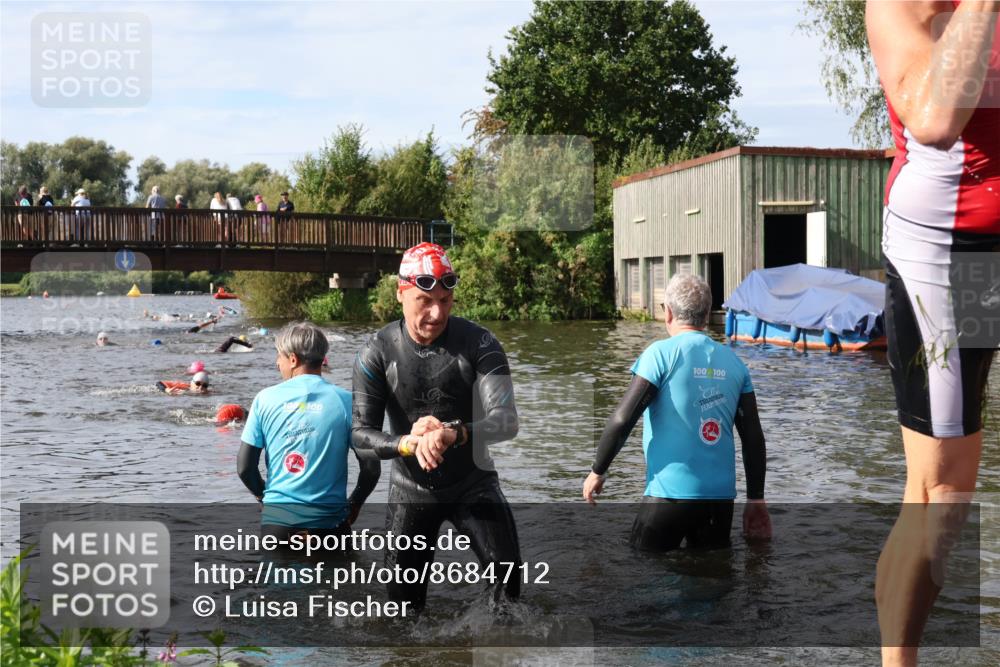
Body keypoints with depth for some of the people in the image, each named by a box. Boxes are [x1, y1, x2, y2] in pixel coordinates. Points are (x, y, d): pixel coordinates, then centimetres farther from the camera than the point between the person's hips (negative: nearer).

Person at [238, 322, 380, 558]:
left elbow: (244, 467, 0)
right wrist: (353, 505, 12)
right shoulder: (345, 401, -4)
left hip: (276, 519, 1)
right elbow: (370, 468, -5)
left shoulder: (266, 399, -1)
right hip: (328, 520, -1)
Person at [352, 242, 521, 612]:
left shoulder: (479, 343, -14)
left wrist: (453, 434, -44)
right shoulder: (377, 352, -11)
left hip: (474, 484, -1)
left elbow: (506, 421, -24)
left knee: (507, 567, -15)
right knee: (403, 597, 8)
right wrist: (409, 443, -37)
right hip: (411, 491, 1)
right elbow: (361, 432, -16)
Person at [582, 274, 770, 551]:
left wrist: (597, 472, 1)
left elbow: (622, 419, -13)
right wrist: (756, 499, 14)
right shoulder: (733, 362, 6)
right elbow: (753, 437, 6)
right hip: (721, 496, 5)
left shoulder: (661, 354, -8)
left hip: (671, 494, -5)